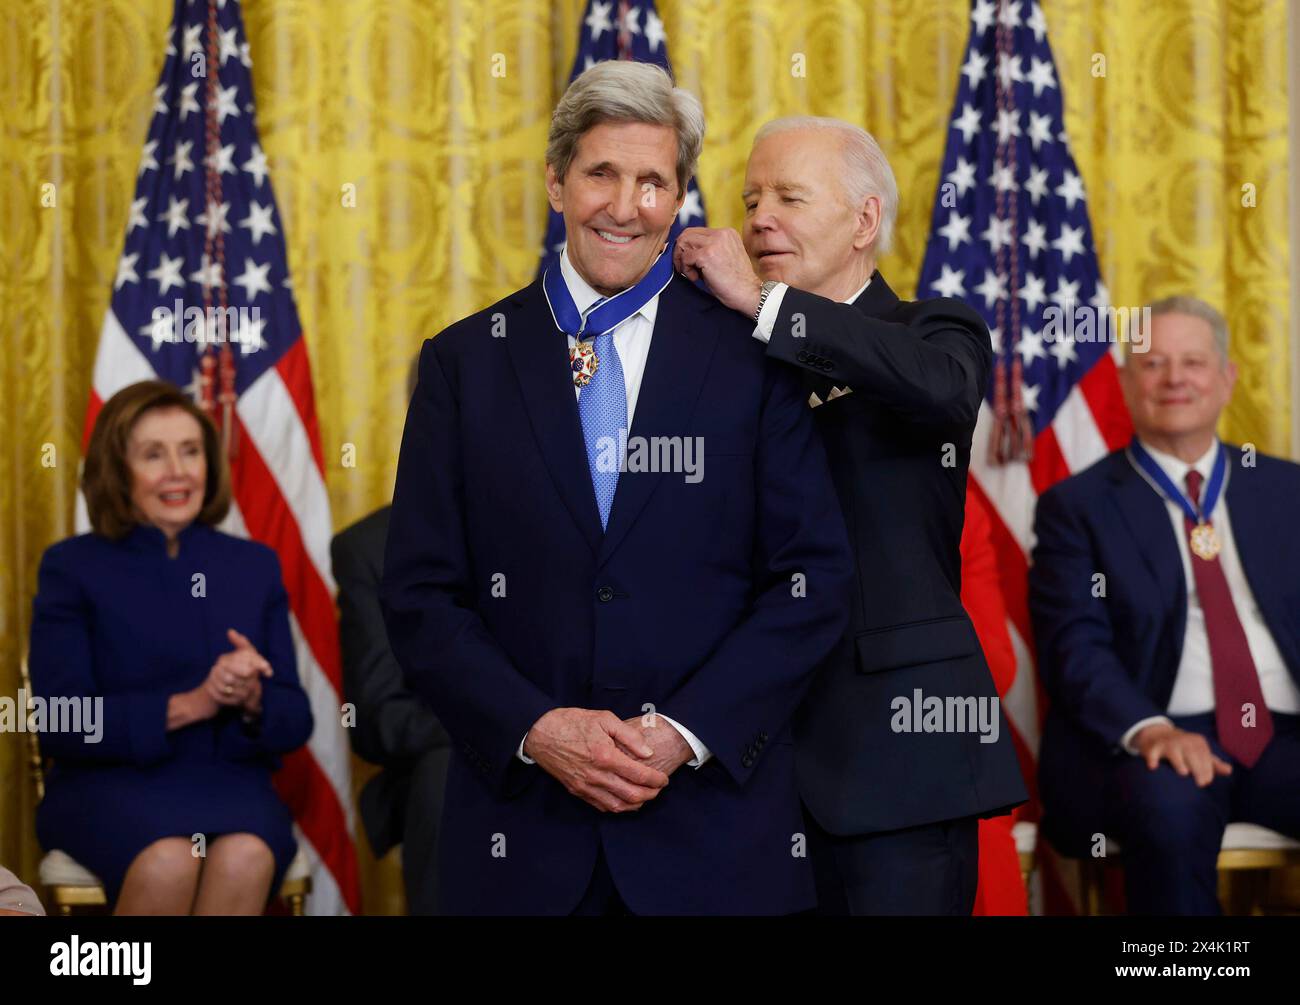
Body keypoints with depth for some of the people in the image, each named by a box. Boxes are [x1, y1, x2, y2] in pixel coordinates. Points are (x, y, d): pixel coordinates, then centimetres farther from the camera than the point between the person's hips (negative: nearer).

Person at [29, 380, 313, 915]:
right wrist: (189, 705, -17)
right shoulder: (72, 567, 5)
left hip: (229, 782, 2)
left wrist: (251, 700, -14)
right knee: (168, 862, -36)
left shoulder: (255, 565, 14)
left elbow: (294, 720, 10)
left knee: (245, 858, -34)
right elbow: (60, 726, -5)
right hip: (110, 785, -2)